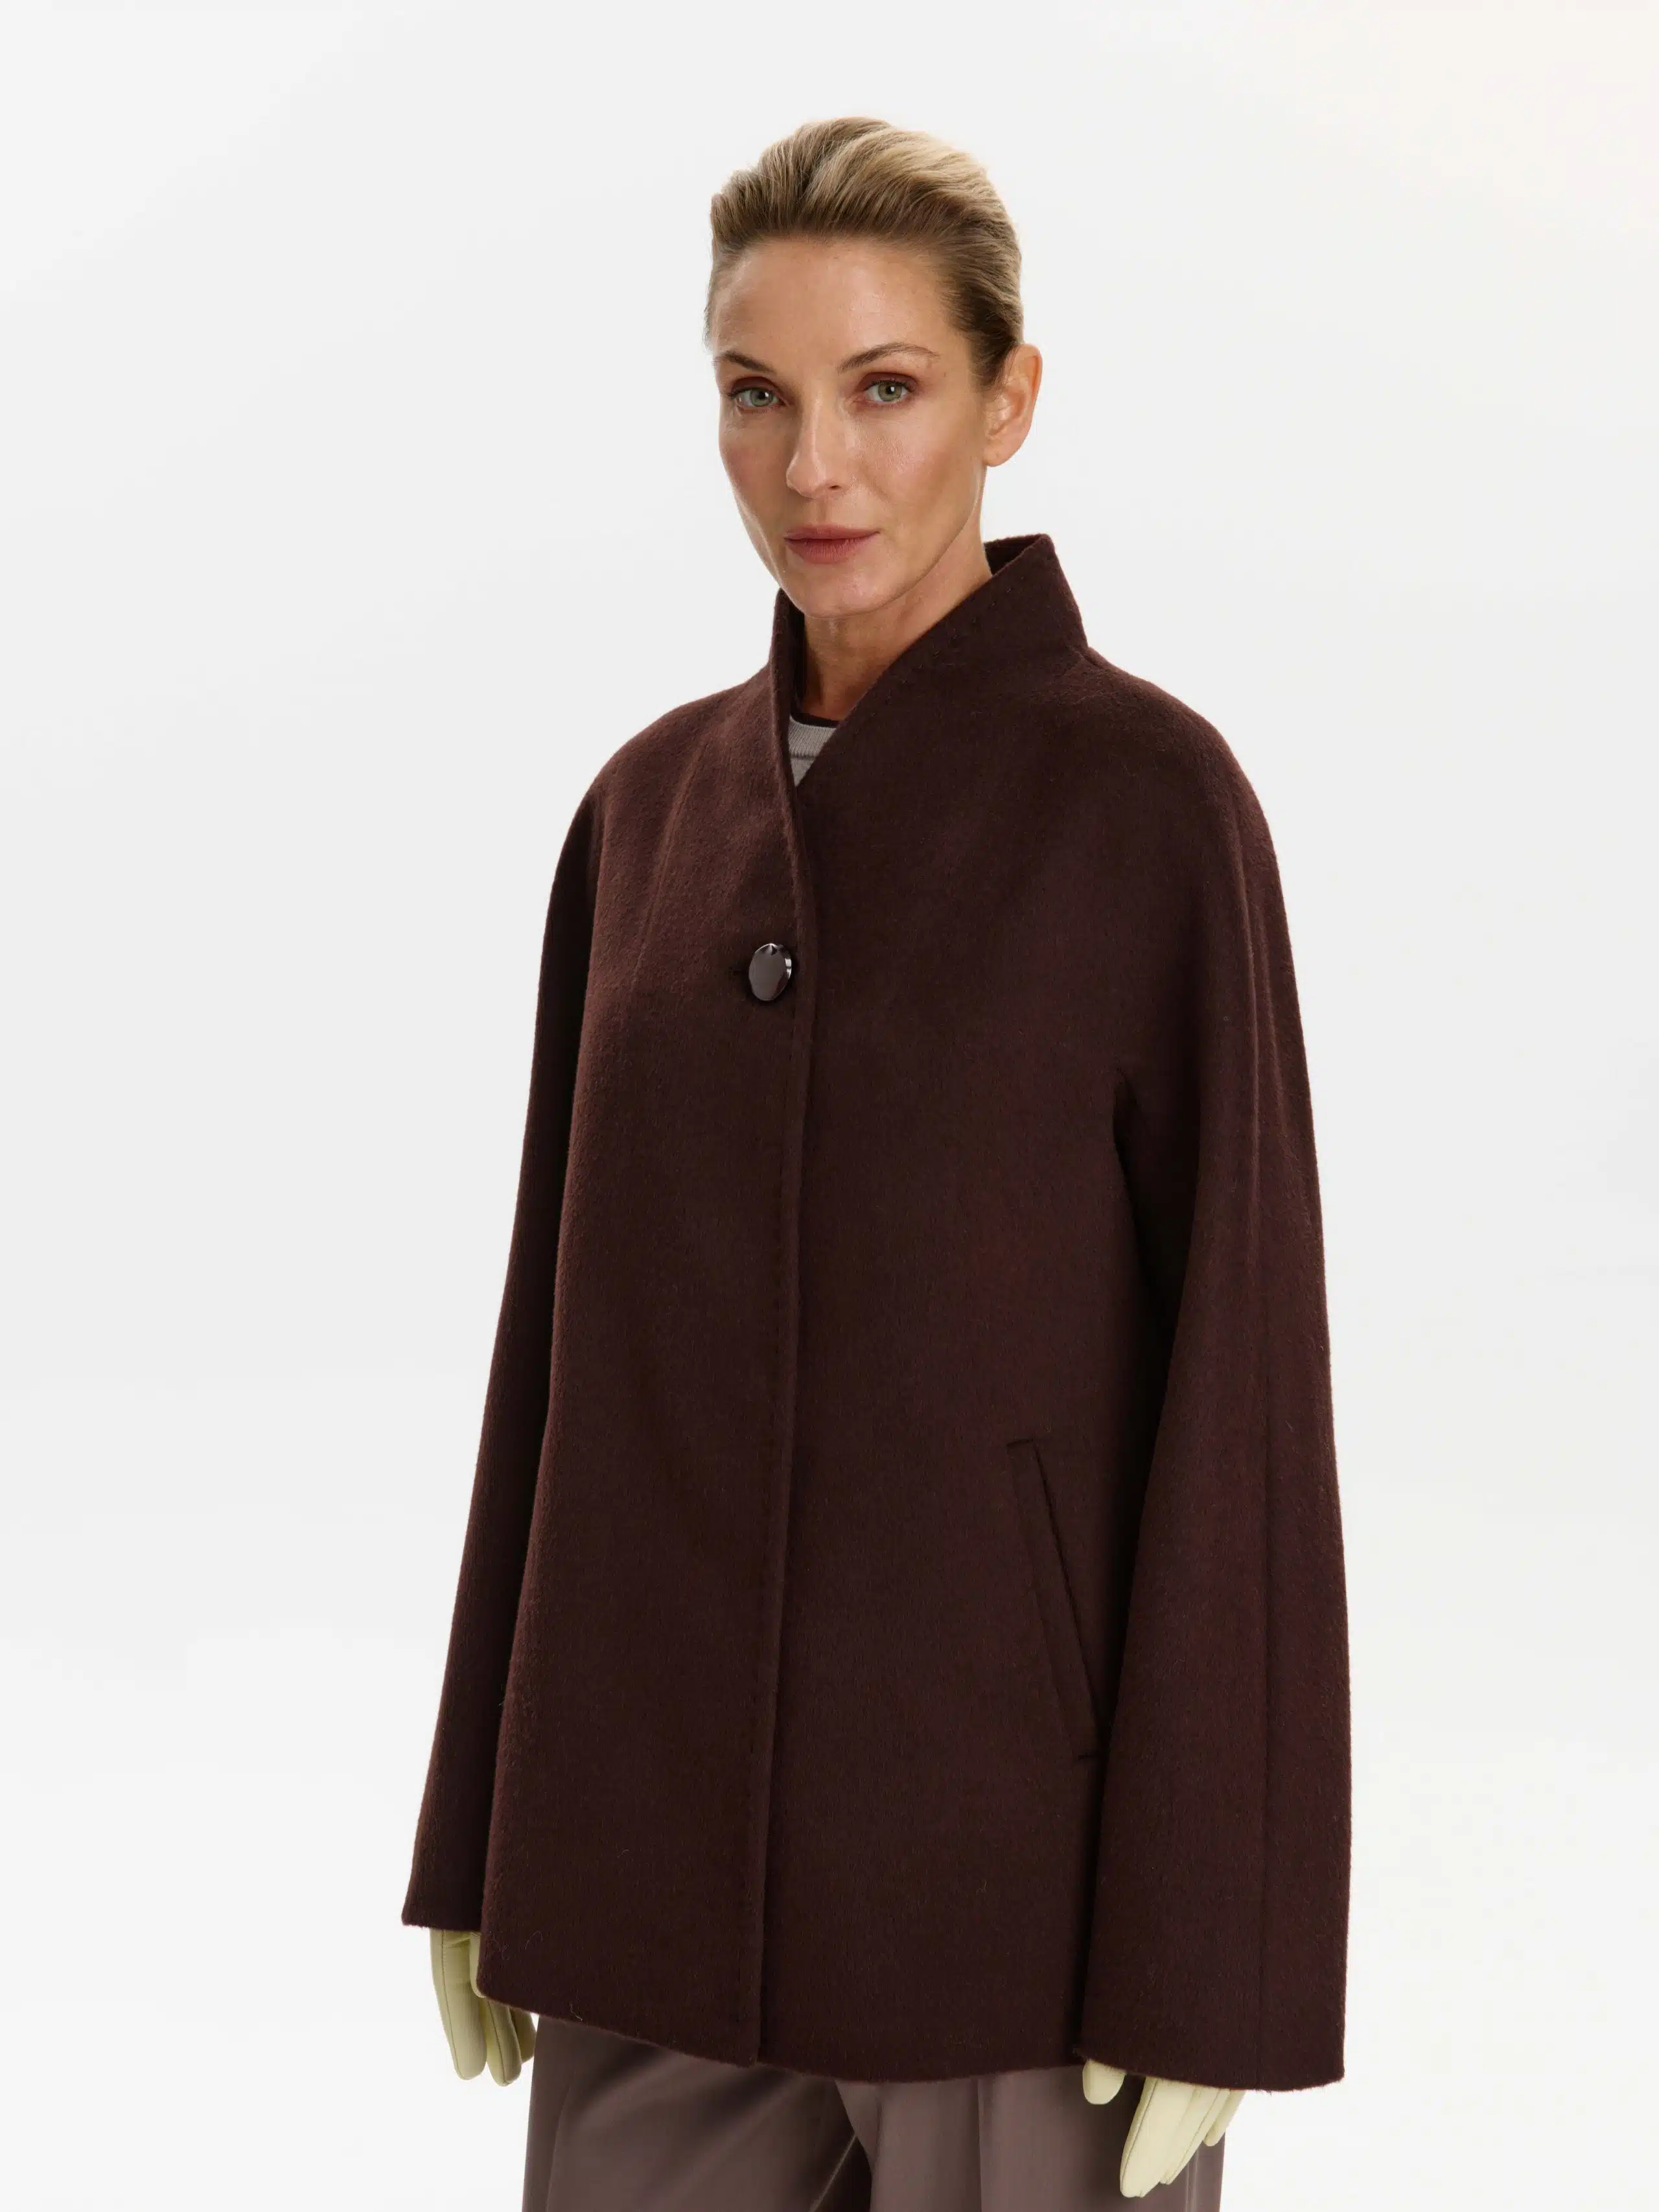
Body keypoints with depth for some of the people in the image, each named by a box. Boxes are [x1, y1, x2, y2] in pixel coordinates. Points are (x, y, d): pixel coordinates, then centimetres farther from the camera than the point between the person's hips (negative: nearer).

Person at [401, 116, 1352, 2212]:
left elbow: (1242, 1375, -10)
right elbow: (563, 1326, 11)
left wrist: (1205, 1967, -12)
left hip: (1012, 1831, -5)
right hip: (661, 1841, 5)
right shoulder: (653, 806, 8)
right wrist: (482, 1848, 11)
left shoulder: (1148, 798, -9)